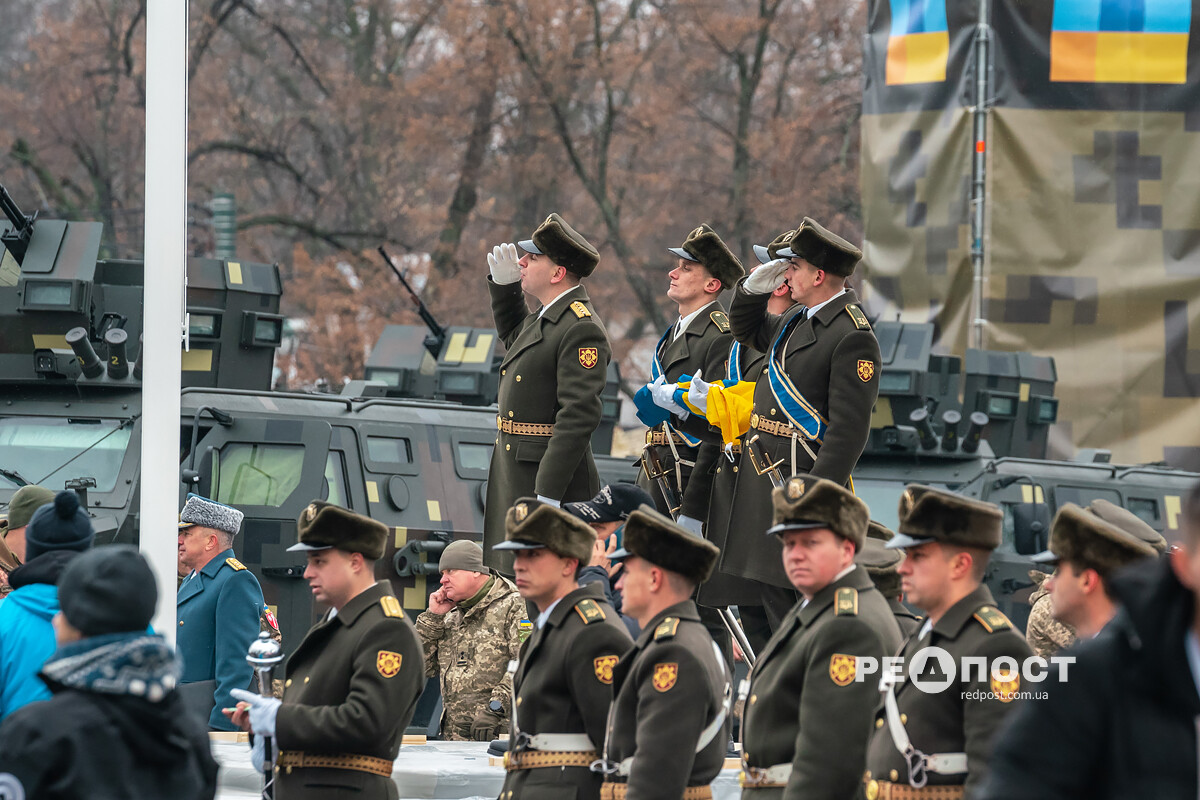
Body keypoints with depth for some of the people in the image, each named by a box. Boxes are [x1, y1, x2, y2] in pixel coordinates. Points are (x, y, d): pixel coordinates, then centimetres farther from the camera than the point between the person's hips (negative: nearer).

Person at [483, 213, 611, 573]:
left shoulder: (582, 330, -18)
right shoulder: (544, 317, 13)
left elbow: (579, 416, -24)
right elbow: (514, 336, 40)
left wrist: (548, 495, -27)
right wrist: (504, 285, 22)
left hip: (553, 478, -10)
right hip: (515, 475, 10)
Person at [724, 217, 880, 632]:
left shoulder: (853, 337, -15)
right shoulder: (799, 320, 13)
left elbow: (850, 429, -20)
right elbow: (746, 331, 34)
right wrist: (756, 286, 14)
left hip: (803, 478, -9)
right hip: (762, 482, 9)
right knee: (773, 595, 13)